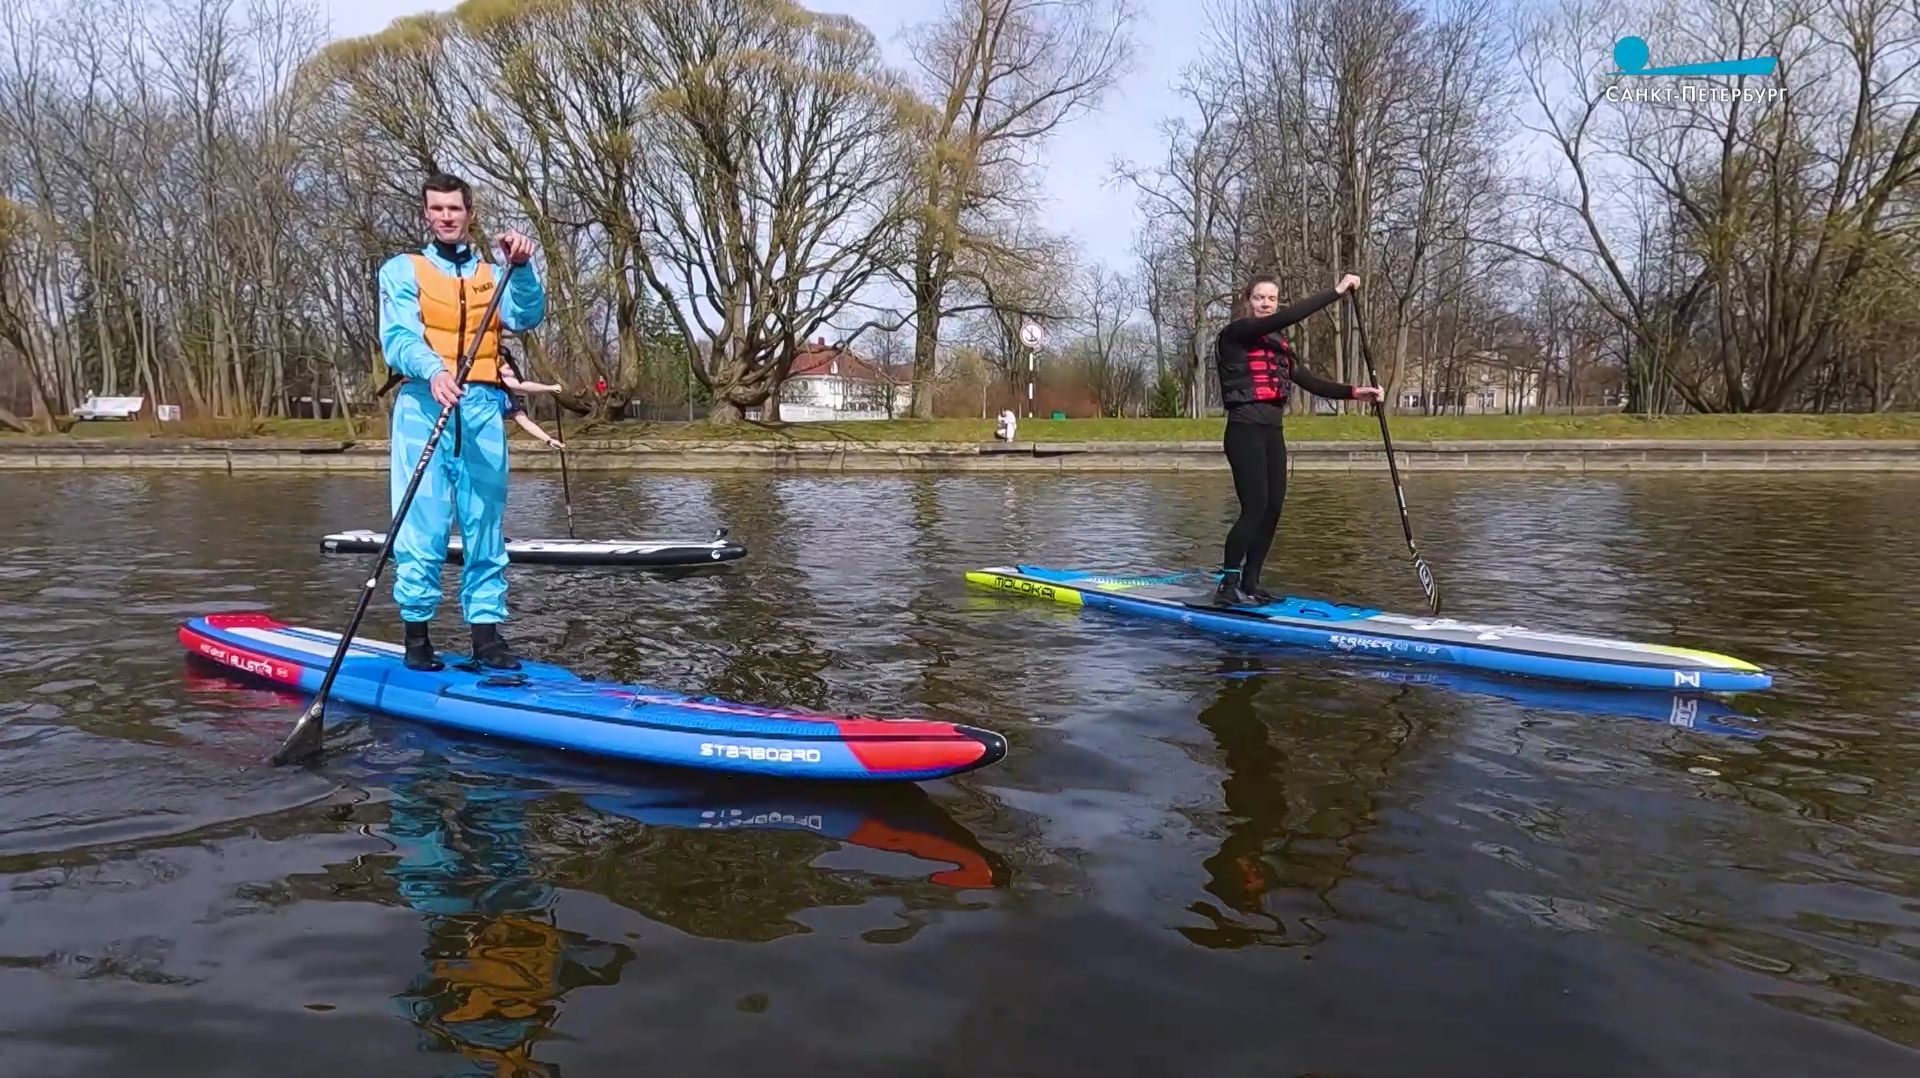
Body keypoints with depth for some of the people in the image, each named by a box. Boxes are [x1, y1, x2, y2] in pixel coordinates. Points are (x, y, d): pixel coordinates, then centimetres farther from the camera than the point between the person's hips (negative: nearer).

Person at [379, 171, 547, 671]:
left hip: (483, 410, 3)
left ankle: (486, 632, 8)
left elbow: (527, 316, -2)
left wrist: (522, 267, -19)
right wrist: (433, 372, -26)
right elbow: (398, 339, -6)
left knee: (486, 525, 3)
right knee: (422, 526, -5)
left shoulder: (492, 275, 18)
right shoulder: (403, 269, 9)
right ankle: (417, 633, 5)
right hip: (423, 405, -3)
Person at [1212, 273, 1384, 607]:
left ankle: (1249, 584, 12)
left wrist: (1353, 392, 0)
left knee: (1272, 510, 5)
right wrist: (1337, 290, -17)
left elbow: (1310, 382, 12)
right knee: (1255, 509, -13)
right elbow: (1286, 318, -19)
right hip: (1245, 430, -8)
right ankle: (1227, 586, -7)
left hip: (1272, 432, 8)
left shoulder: (1279, 345, 17)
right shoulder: (1235, 333, -6)